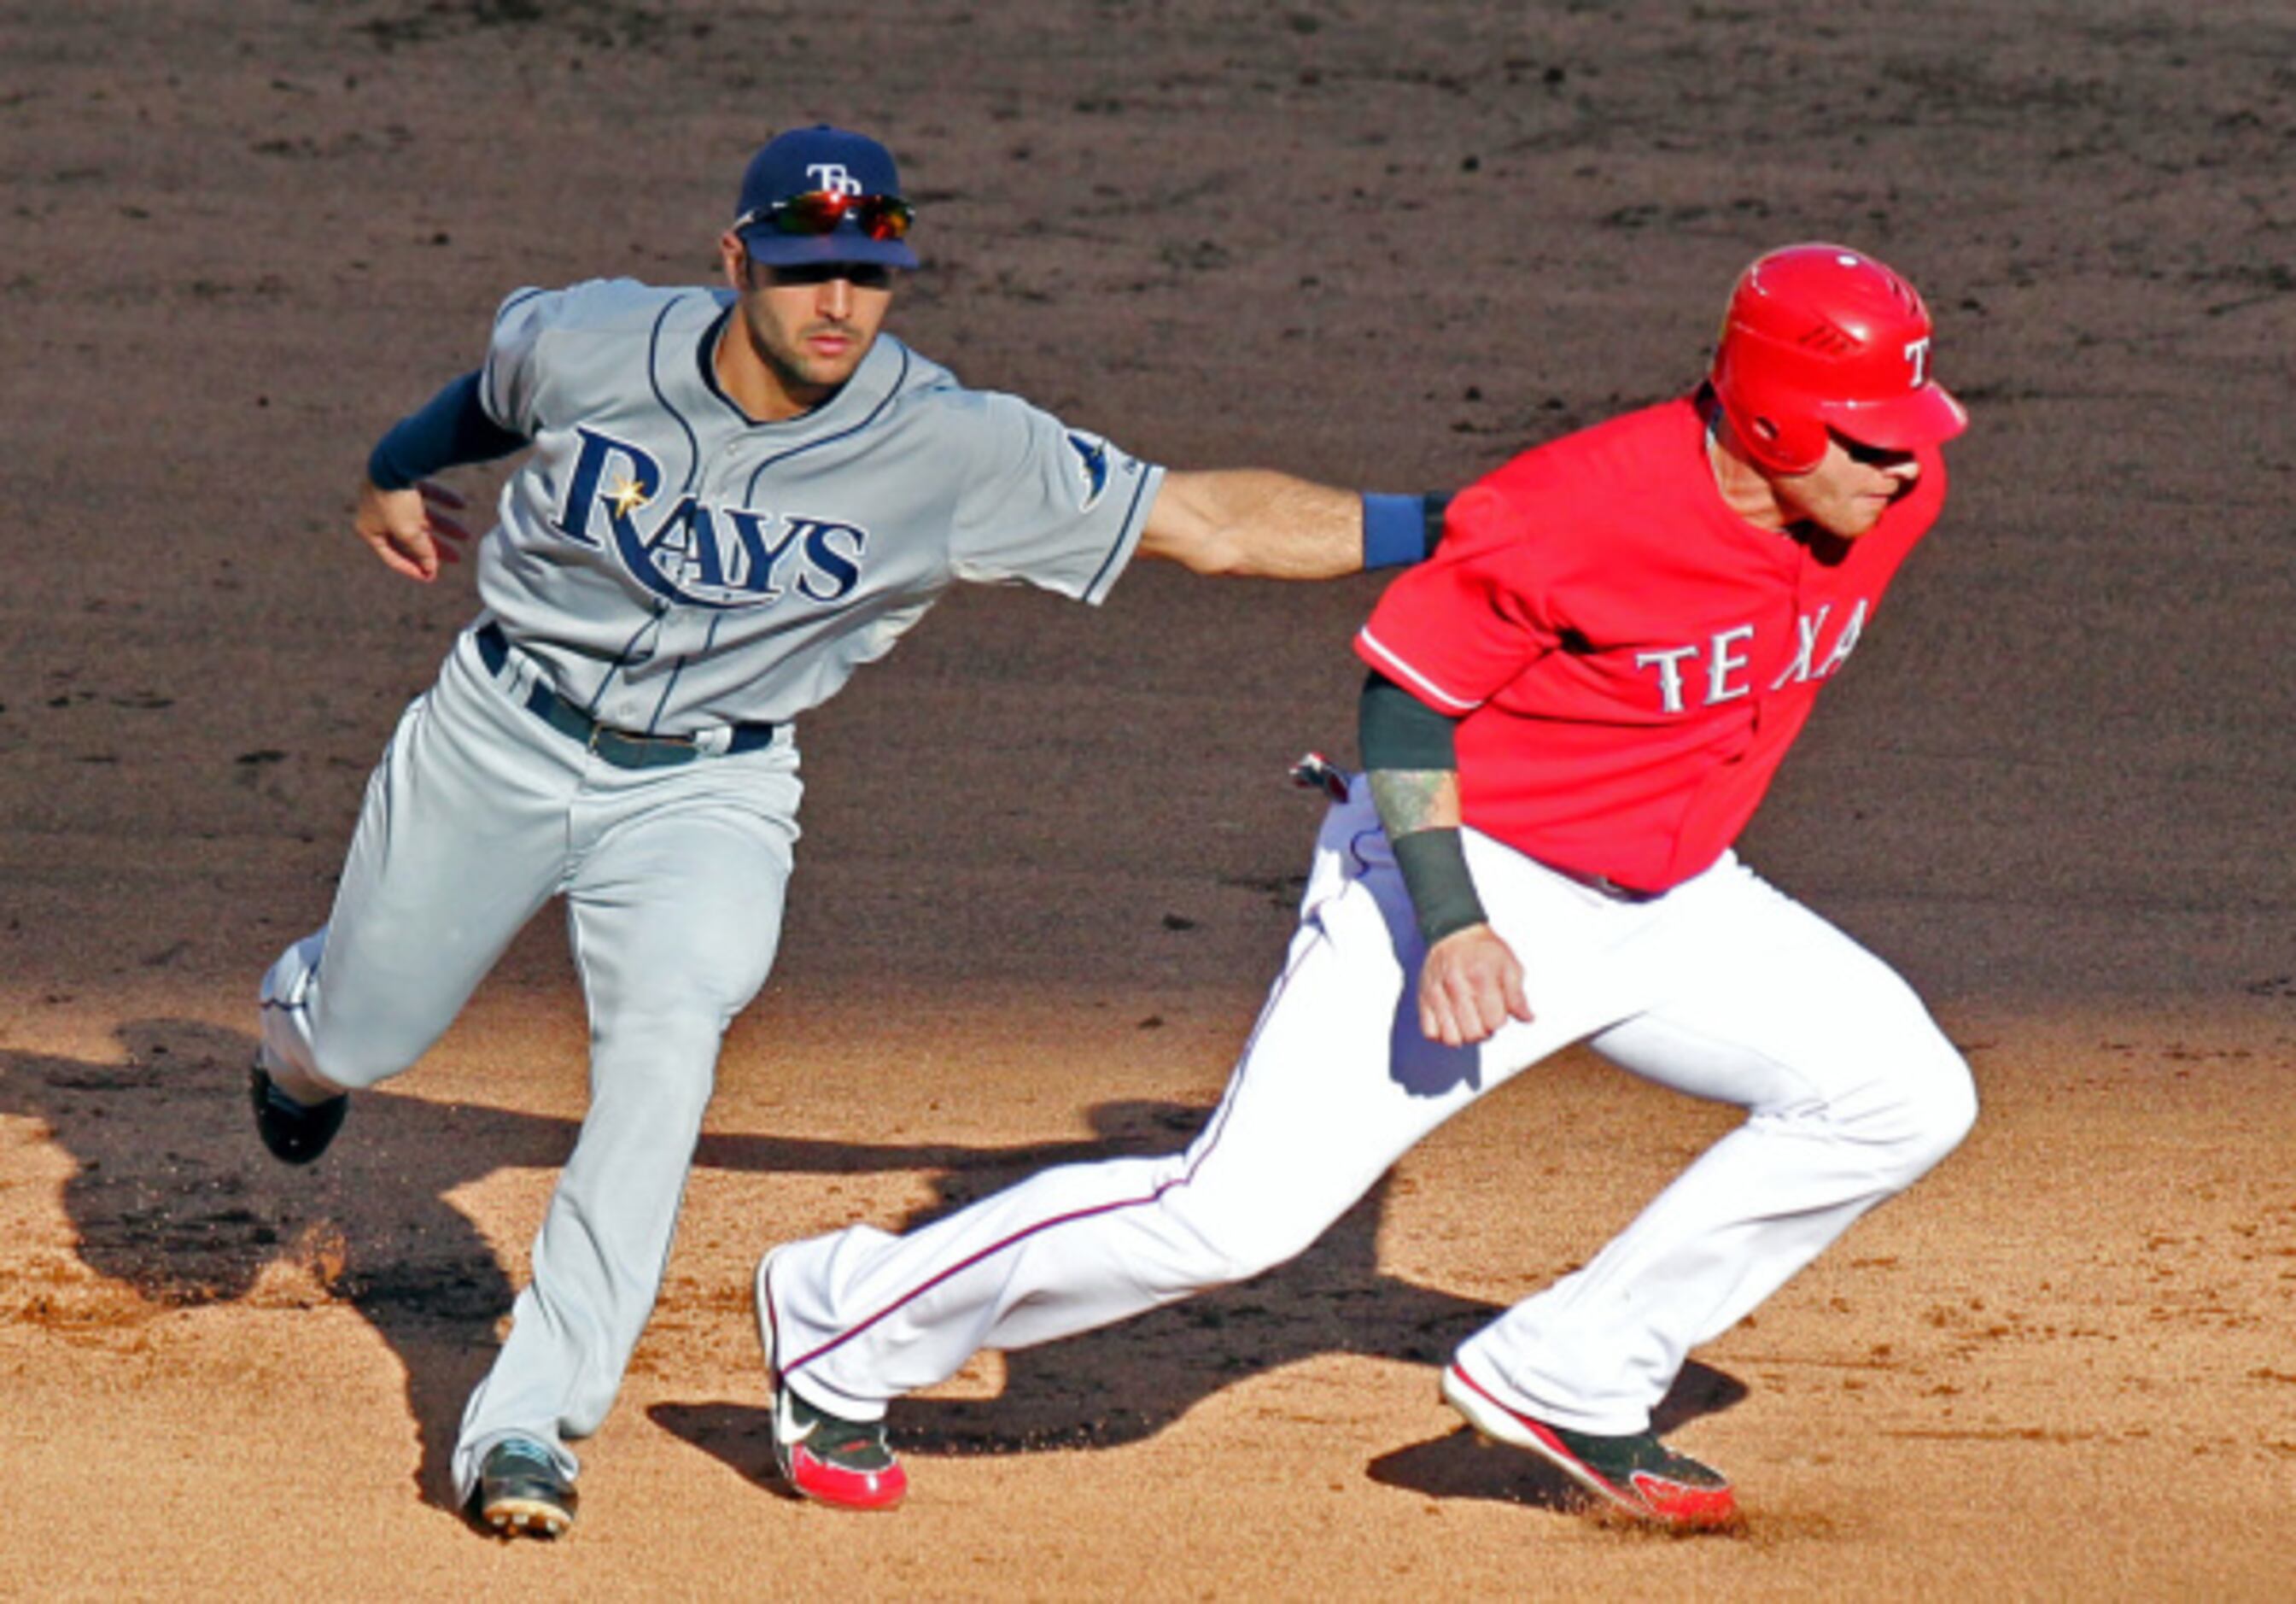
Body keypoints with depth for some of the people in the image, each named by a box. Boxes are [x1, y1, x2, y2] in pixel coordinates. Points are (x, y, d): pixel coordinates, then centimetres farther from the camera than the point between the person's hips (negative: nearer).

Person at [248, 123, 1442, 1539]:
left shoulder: (955, 452, -22)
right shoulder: (586, 346, -18)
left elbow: (1203, 521, -23)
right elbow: (497, 386, 7)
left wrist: (1432, 528, -31)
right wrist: (402, 468, 28)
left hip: (709, 794, -2)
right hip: (501, 740, 2)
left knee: (668, 1040, -29)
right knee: (357, 1042, 16)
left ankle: (529, 1422, -26)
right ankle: (299, 1011, 57)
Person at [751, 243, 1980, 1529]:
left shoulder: (1896, 497, -7)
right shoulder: (1581, 509, -28)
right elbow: (1405, 690, -18)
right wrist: (1448, 923, -28)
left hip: (1667, 902, 7)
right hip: (1470, 878, -7)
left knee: (1906, 1093, -7)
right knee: (1241, 1216, -15)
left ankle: (1569, 1384, 2)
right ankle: (840, 1323, 5)